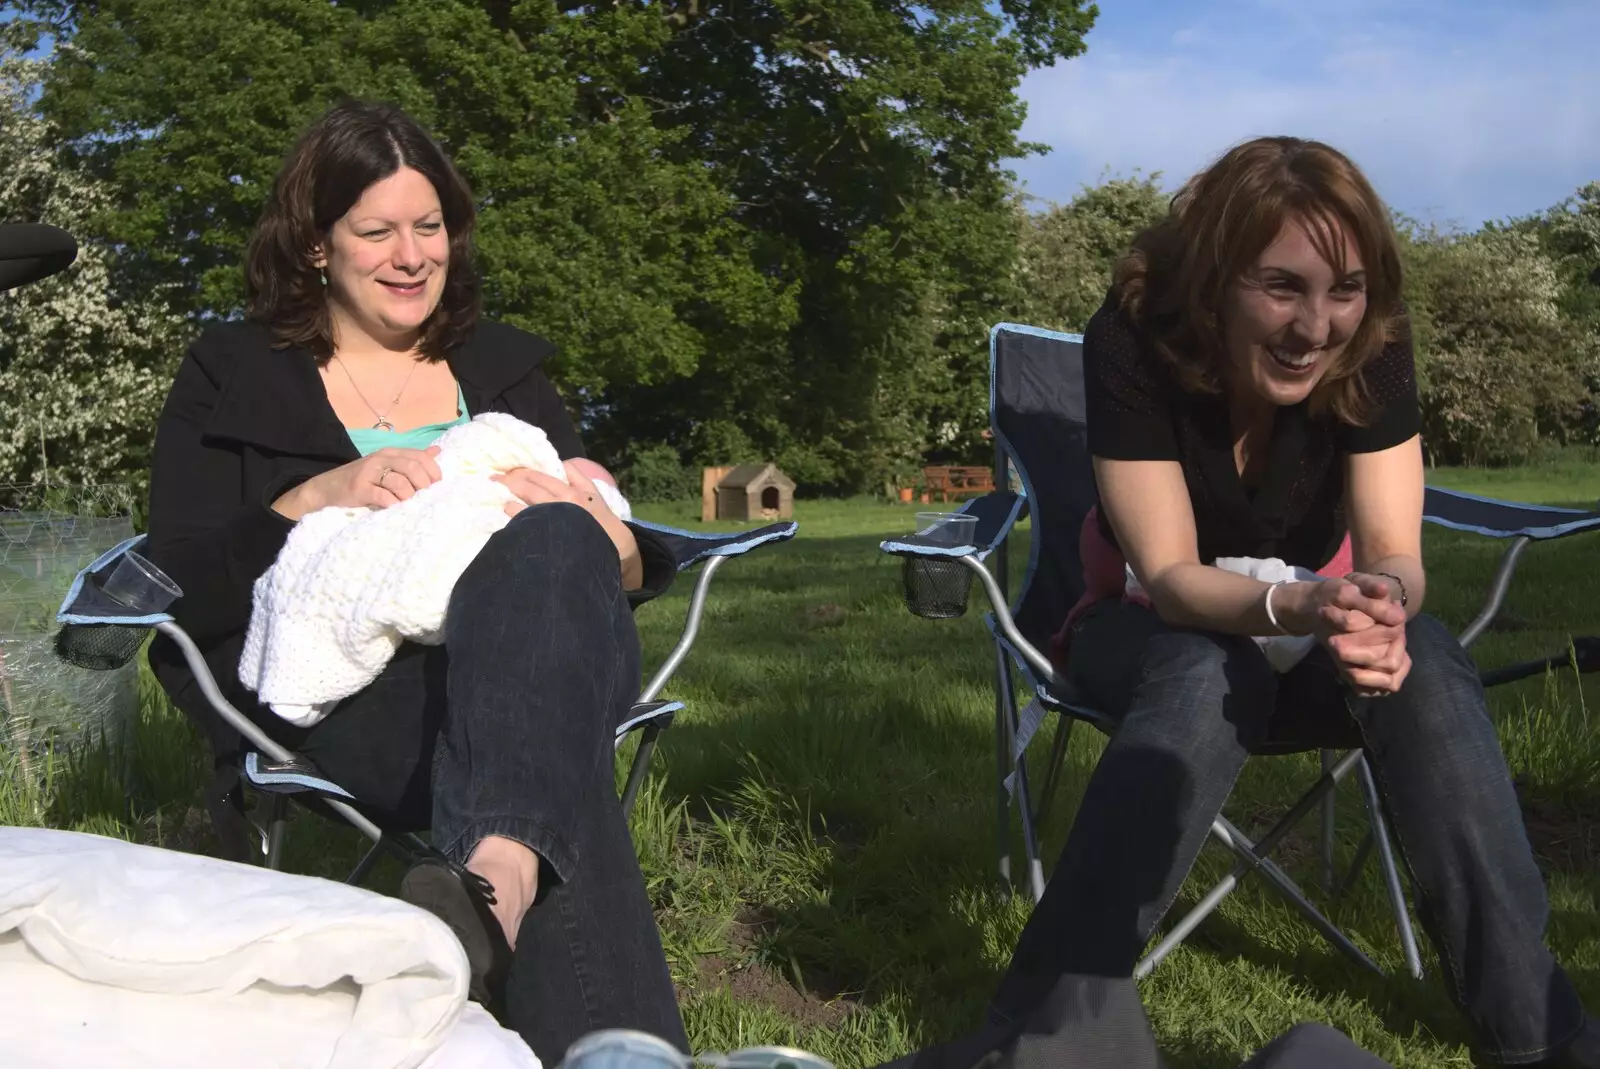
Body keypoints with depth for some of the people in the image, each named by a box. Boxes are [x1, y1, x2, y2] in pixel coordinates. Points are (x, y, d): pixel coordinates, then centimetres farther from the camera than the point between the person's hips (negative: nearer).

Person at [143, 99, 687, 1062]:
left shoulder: (504, 367, 24)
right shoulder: (233, 378, 17)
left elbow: (633, 570, 17)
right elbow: (178, 587, 4)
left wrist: (608, 544, -9)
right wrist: (319, 498, -14)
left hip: (536, 665, 2)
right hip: (344, 700, -2)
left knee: (557, 540, -35)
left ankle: (499, 876, -56)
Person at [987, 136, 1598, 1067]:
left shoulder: (1372, 351, -19)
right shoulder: (1134, 342, -27)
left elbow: (1396, 555, -21)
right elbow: (1170, 576, -28)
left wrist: (1381, 607, -46)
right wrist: (1298, 607, -48)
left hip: (1303, 636, 3)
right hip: (1152, 628, -2)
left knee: (1426, 663, -29)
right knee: (1210, 676, -37)